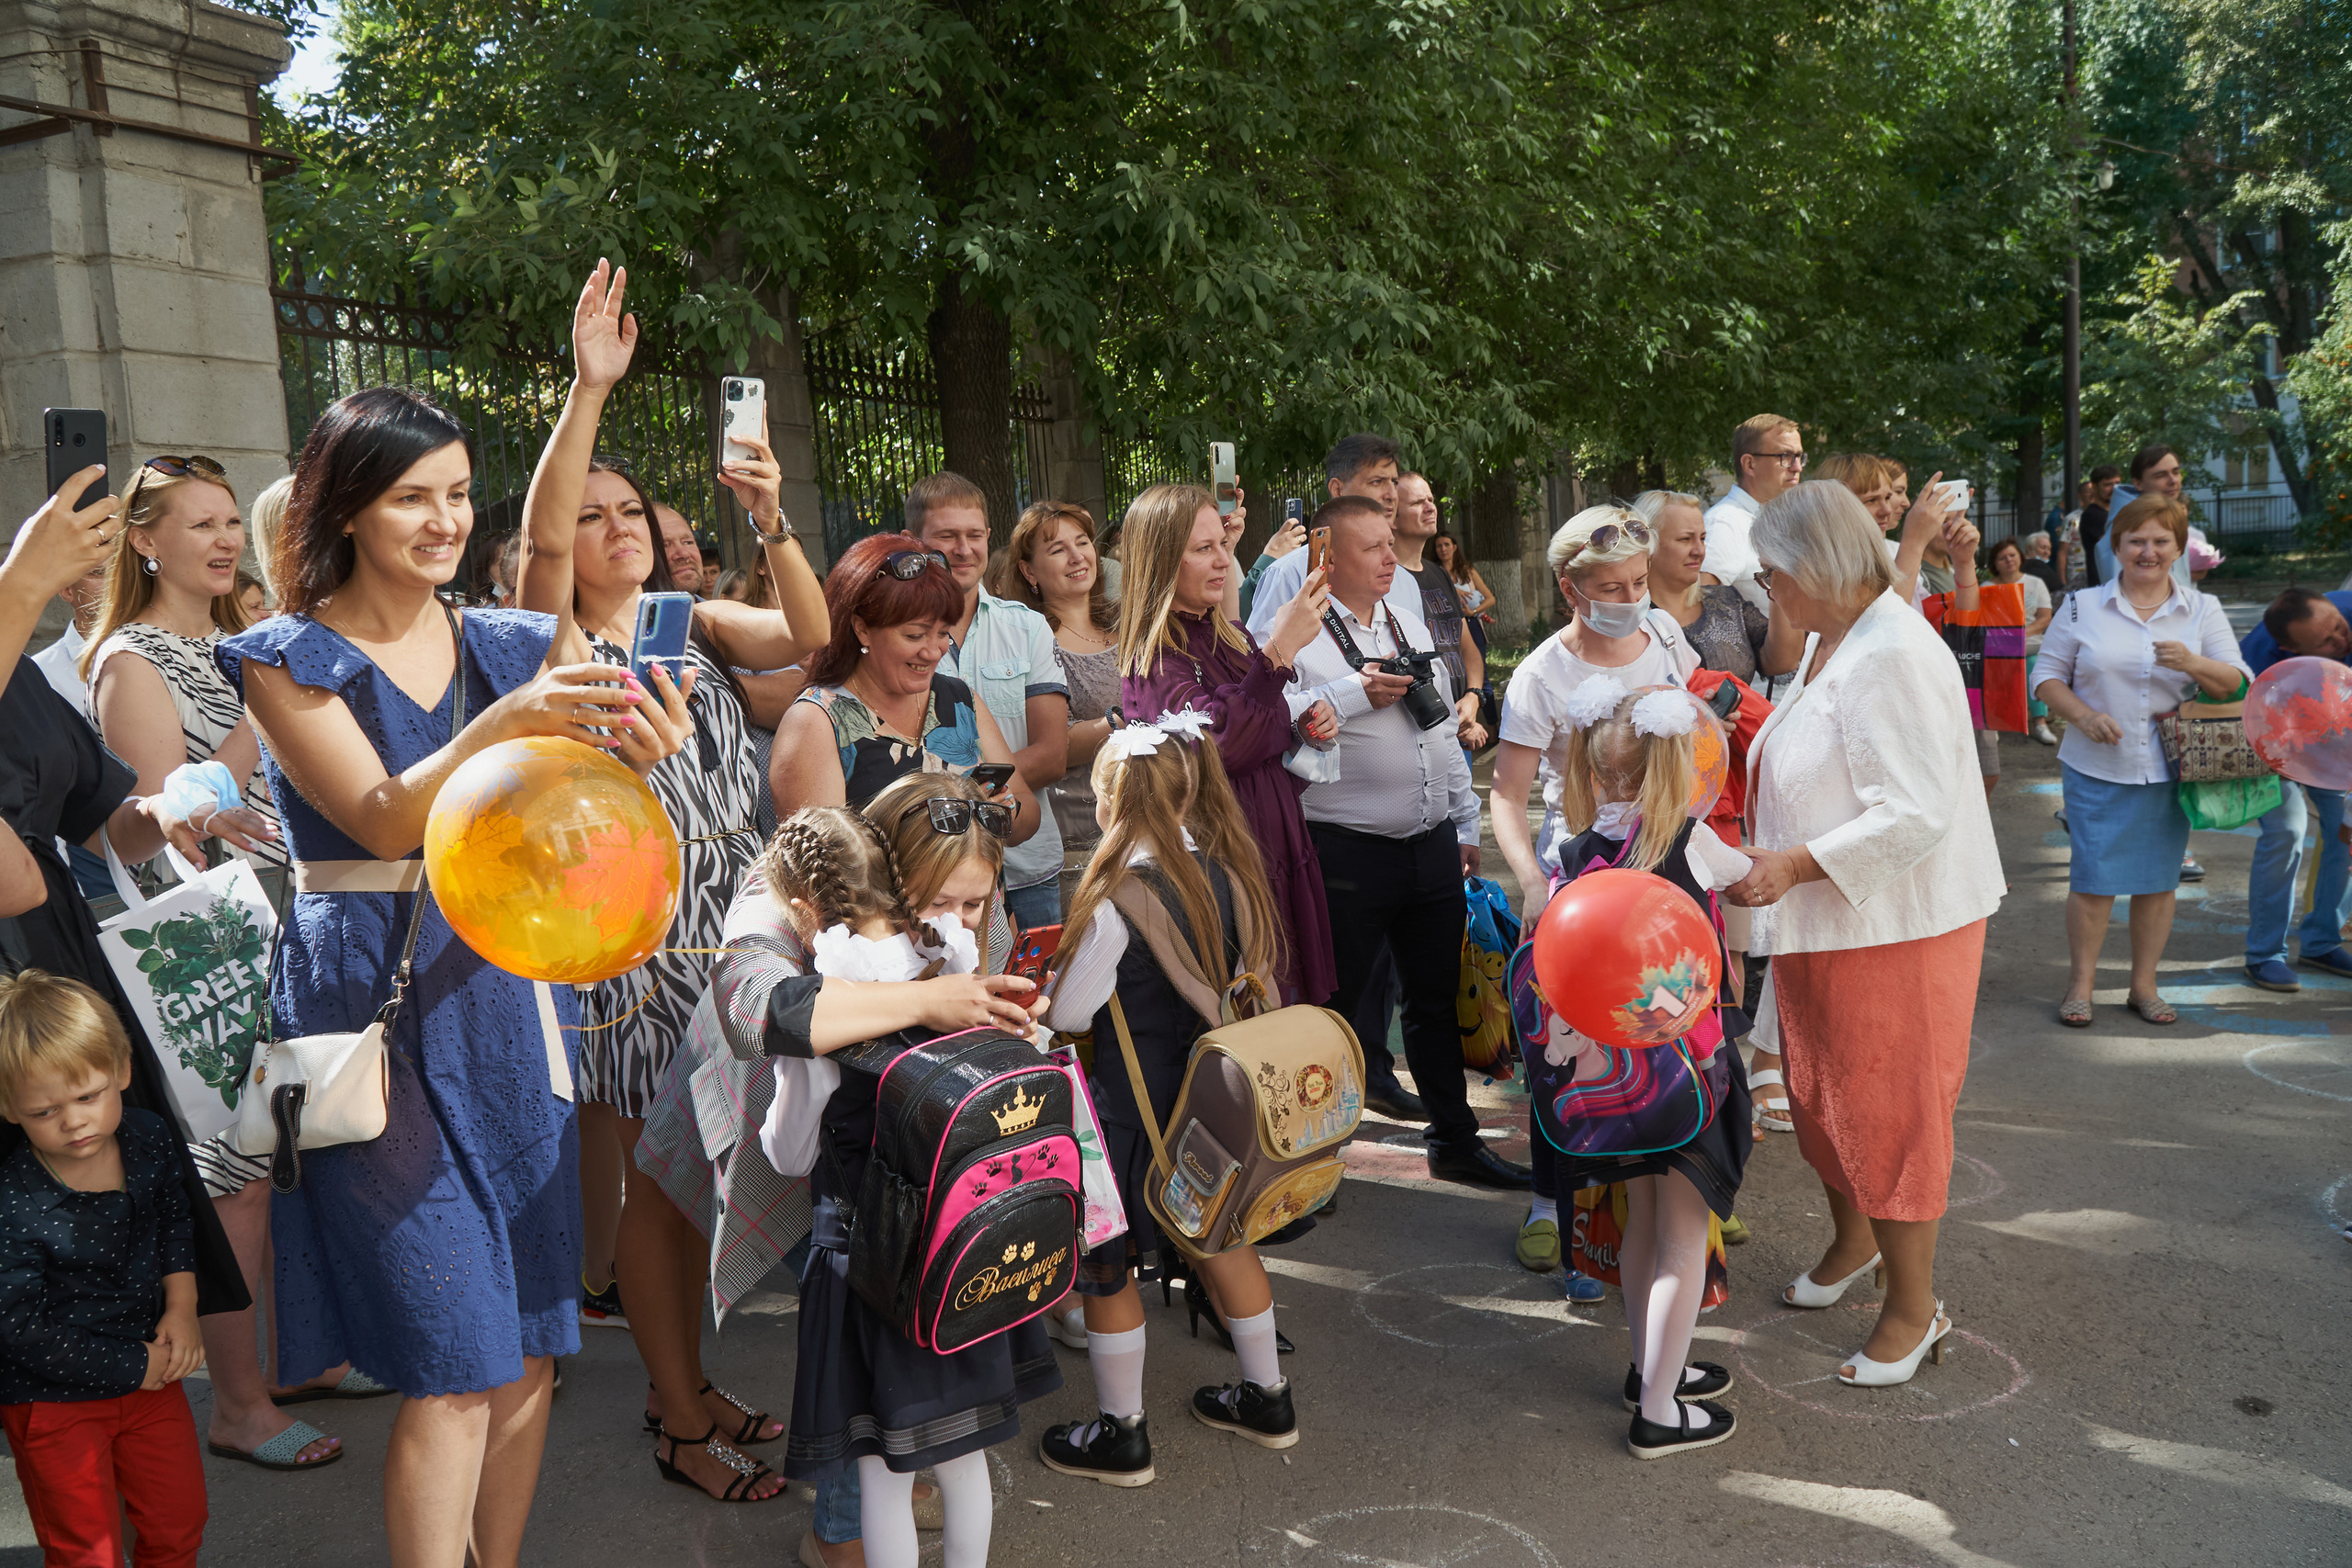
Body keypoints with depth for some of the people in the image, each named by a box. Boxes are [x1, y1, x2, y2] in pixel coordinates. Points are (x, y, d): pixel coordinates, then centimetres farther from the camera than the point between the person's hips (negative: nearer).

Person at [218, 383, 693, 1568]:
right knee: (452, 1358, -5)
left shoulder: (508, 646, 10)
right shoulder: (292, 659, -2)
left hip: (508, 996, 5)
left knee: (529, 1339, 9)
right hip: (376, 1009, -4)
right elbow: (383, 819, -15)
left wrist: (626, 762, -18)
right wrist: (505, 722, -30)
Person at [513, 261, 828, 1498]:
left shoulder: (692, 626, 10)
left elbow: (811, 638, -4)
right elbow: (540, 537, -21)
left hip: (725, 923, 5)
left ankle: (688, 1385, 25)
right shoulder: (556, 640, -2)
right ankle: (677, 1418, 12)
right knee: (657, 1167, 0)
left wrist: (770, 522, -17)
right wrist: (588, 392, -31)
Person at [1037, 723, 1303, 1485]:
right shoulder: (1228, 875, -4)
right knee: (1221, 1236, 23)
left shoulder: (1117, 900, -23)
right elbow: (1252, 979, 8)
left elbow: (1065, 1012, -15)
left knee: (1108, 1269, 9)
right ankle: (1265, 1397, 36)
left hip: (1131, 1106, -7)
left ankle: (1120, 1435, 22)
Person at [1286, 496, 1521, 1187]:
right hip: (1345, 852, -7)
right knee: (1329, 1005, 4)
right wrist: (1355, 693, -21)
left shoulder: (1411, 625, 15)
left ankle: (1454, 1140, 30)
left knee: (1439, 998, 16)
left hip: (1432, 845, 7)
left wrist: (1465, 826, 19)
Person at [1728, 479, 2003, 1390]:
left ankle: (1914, 1308, 19)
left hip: (1893, 929, -10)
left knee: (1887, 1111, 2)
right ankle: (1853, 1242, 45)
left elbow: (1914, 814, -28)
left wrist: (1795, 865, -31)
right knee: (1822, 1095, 22)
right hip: (1827, 925, 10)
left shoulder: (1892, 656, -23)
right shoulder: (1827, 641, 8)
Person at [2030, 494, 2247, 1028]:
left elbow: (2237, 685, 2)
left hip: (2170, 772, 2)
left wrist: (2194, 664, -19)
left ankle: (2144, 984, 21)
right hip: (2096, 769, -2)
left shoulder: (2203, 611, 7)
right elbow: (2047, 676, 3)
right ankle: (2081, 983, 13)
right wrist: (2084, 716, -14)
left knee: (2158, 880, 8)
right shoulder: (2083, 607, 3)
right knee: (2093, 879, -2)